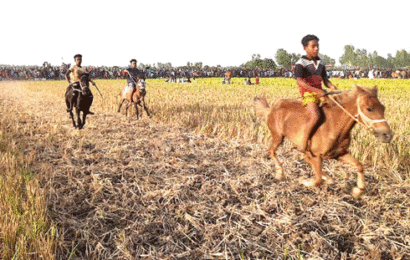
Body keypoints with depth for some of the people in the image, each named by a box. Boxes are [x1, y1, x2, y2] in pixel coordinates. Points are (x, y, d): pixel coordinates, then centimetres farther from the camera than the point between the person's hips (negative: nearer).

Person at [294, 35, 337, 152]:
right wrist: (316, 90, -27)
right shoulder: (301, 63, -6)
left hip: (320, 93, 8)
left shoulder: (320, 63, 16)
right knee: (315, 116, -30)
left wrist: (333, 88, -1)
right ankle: (304, 145, -23)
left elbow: (325, 79, 20)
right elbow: (299, 81, -19)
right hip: (308, 94, -8)